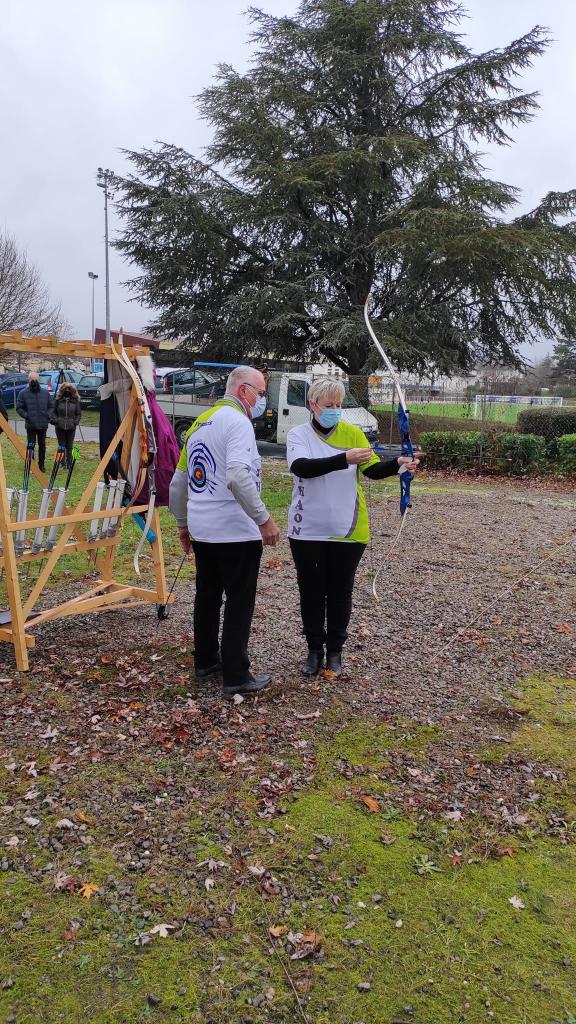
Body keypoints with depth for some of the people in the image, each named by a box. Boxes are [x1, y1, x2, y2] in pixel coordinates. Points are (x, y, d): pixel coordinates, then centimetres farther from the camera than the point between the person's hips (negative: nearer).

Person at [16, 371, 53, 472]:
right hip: (30, 425, -2)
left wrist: (48, 415, -3)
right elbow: (19, 408, 0)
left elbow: (51, 406, 13)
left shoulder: (45, 392, 5)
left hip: (43, 425, 3)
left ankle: (42, 465, 21)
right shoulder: (23, 393, -3)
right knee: (31, 445, 0)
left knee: (42, 445, 11)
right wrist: (26, 416, -13)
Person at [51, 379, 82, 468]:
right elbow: (53, 412, 10)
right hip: (60, 427, 0)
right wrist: (55, 420, -5)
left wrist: (75, 422, -3)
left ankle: (69, 464, 8)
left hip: (71, 427, 0)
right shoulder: (58, 400, 3)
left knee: (69, 447, 2)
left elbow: (78, 414, 10)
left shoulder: (75, 401, 4)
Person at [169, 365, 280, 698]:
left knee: (207, 596, 18)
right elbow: (238, 477, -29)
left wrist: (183, 524, 26)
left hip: (201, 529, 9)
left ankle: (206, 660, 30)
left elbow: (178, 482, 18)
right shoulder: (238, 422, -13)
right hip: (236, 532, -9)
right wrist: (264, 519, -24)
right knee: (239, 603, 0)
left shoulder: (200, 423, 15)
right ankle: (236, 676, 5)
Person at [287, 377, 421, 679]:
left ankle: (335, 651, 26)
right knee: (311, 592, 10)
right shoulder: (298, 434, -4)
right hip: (308, 530, -1)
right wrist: (345, 458, -33)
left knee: (340, 592, 11)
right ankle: (314, 650, 26)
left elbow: (373, 469, -6)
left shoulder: (353, 433, 1)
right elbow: (301, 467, -23)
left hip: (347, 530, 1)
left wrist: (398, 464, -26)